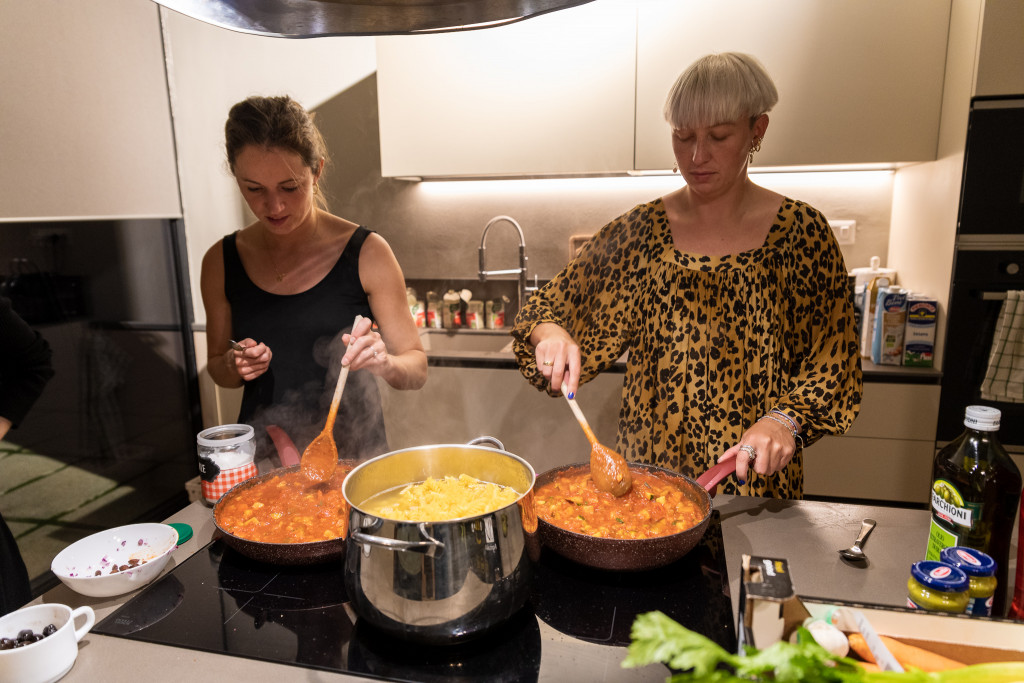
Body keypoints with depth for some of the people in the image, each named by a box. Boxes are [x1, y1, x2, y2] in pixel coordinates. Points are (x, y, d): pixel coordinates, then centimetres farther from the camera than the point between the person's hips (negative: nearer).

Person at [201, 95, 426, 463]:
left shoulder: (366, 252, -7)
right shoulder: (222, 262, 2)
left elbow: (417, 368, -3)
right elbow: (216, 366, 15)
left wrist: (383, 362, -23)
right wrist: (234, 365, -6)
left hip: (352, 453, -2)